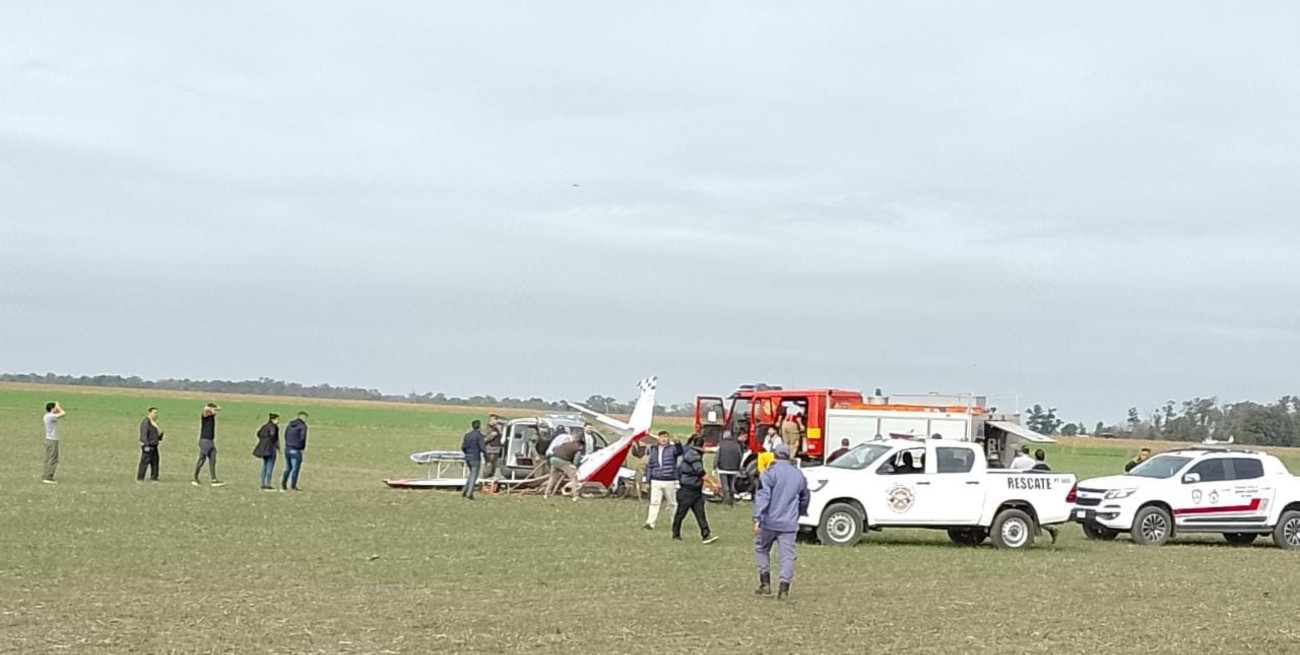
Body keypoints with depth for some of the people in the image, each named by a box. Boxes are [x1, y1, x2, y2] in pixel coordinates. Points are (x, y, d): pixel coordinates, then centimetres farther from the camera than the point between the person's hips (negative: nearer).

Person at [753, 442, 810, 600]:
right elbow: (805, 498, 23)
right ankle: (784, 587, -7)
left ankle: (765, 583, 12)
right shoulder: (799, 475, 11)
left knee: (761, 548, 15)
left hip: (770, 521, -3)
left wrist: (757, 518, -21)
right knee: (787, 554, 3)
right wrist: (799, 513, 40)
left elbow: (763, 496, -17)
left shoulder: (770, 473, -6)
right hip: (789, 524, 3)